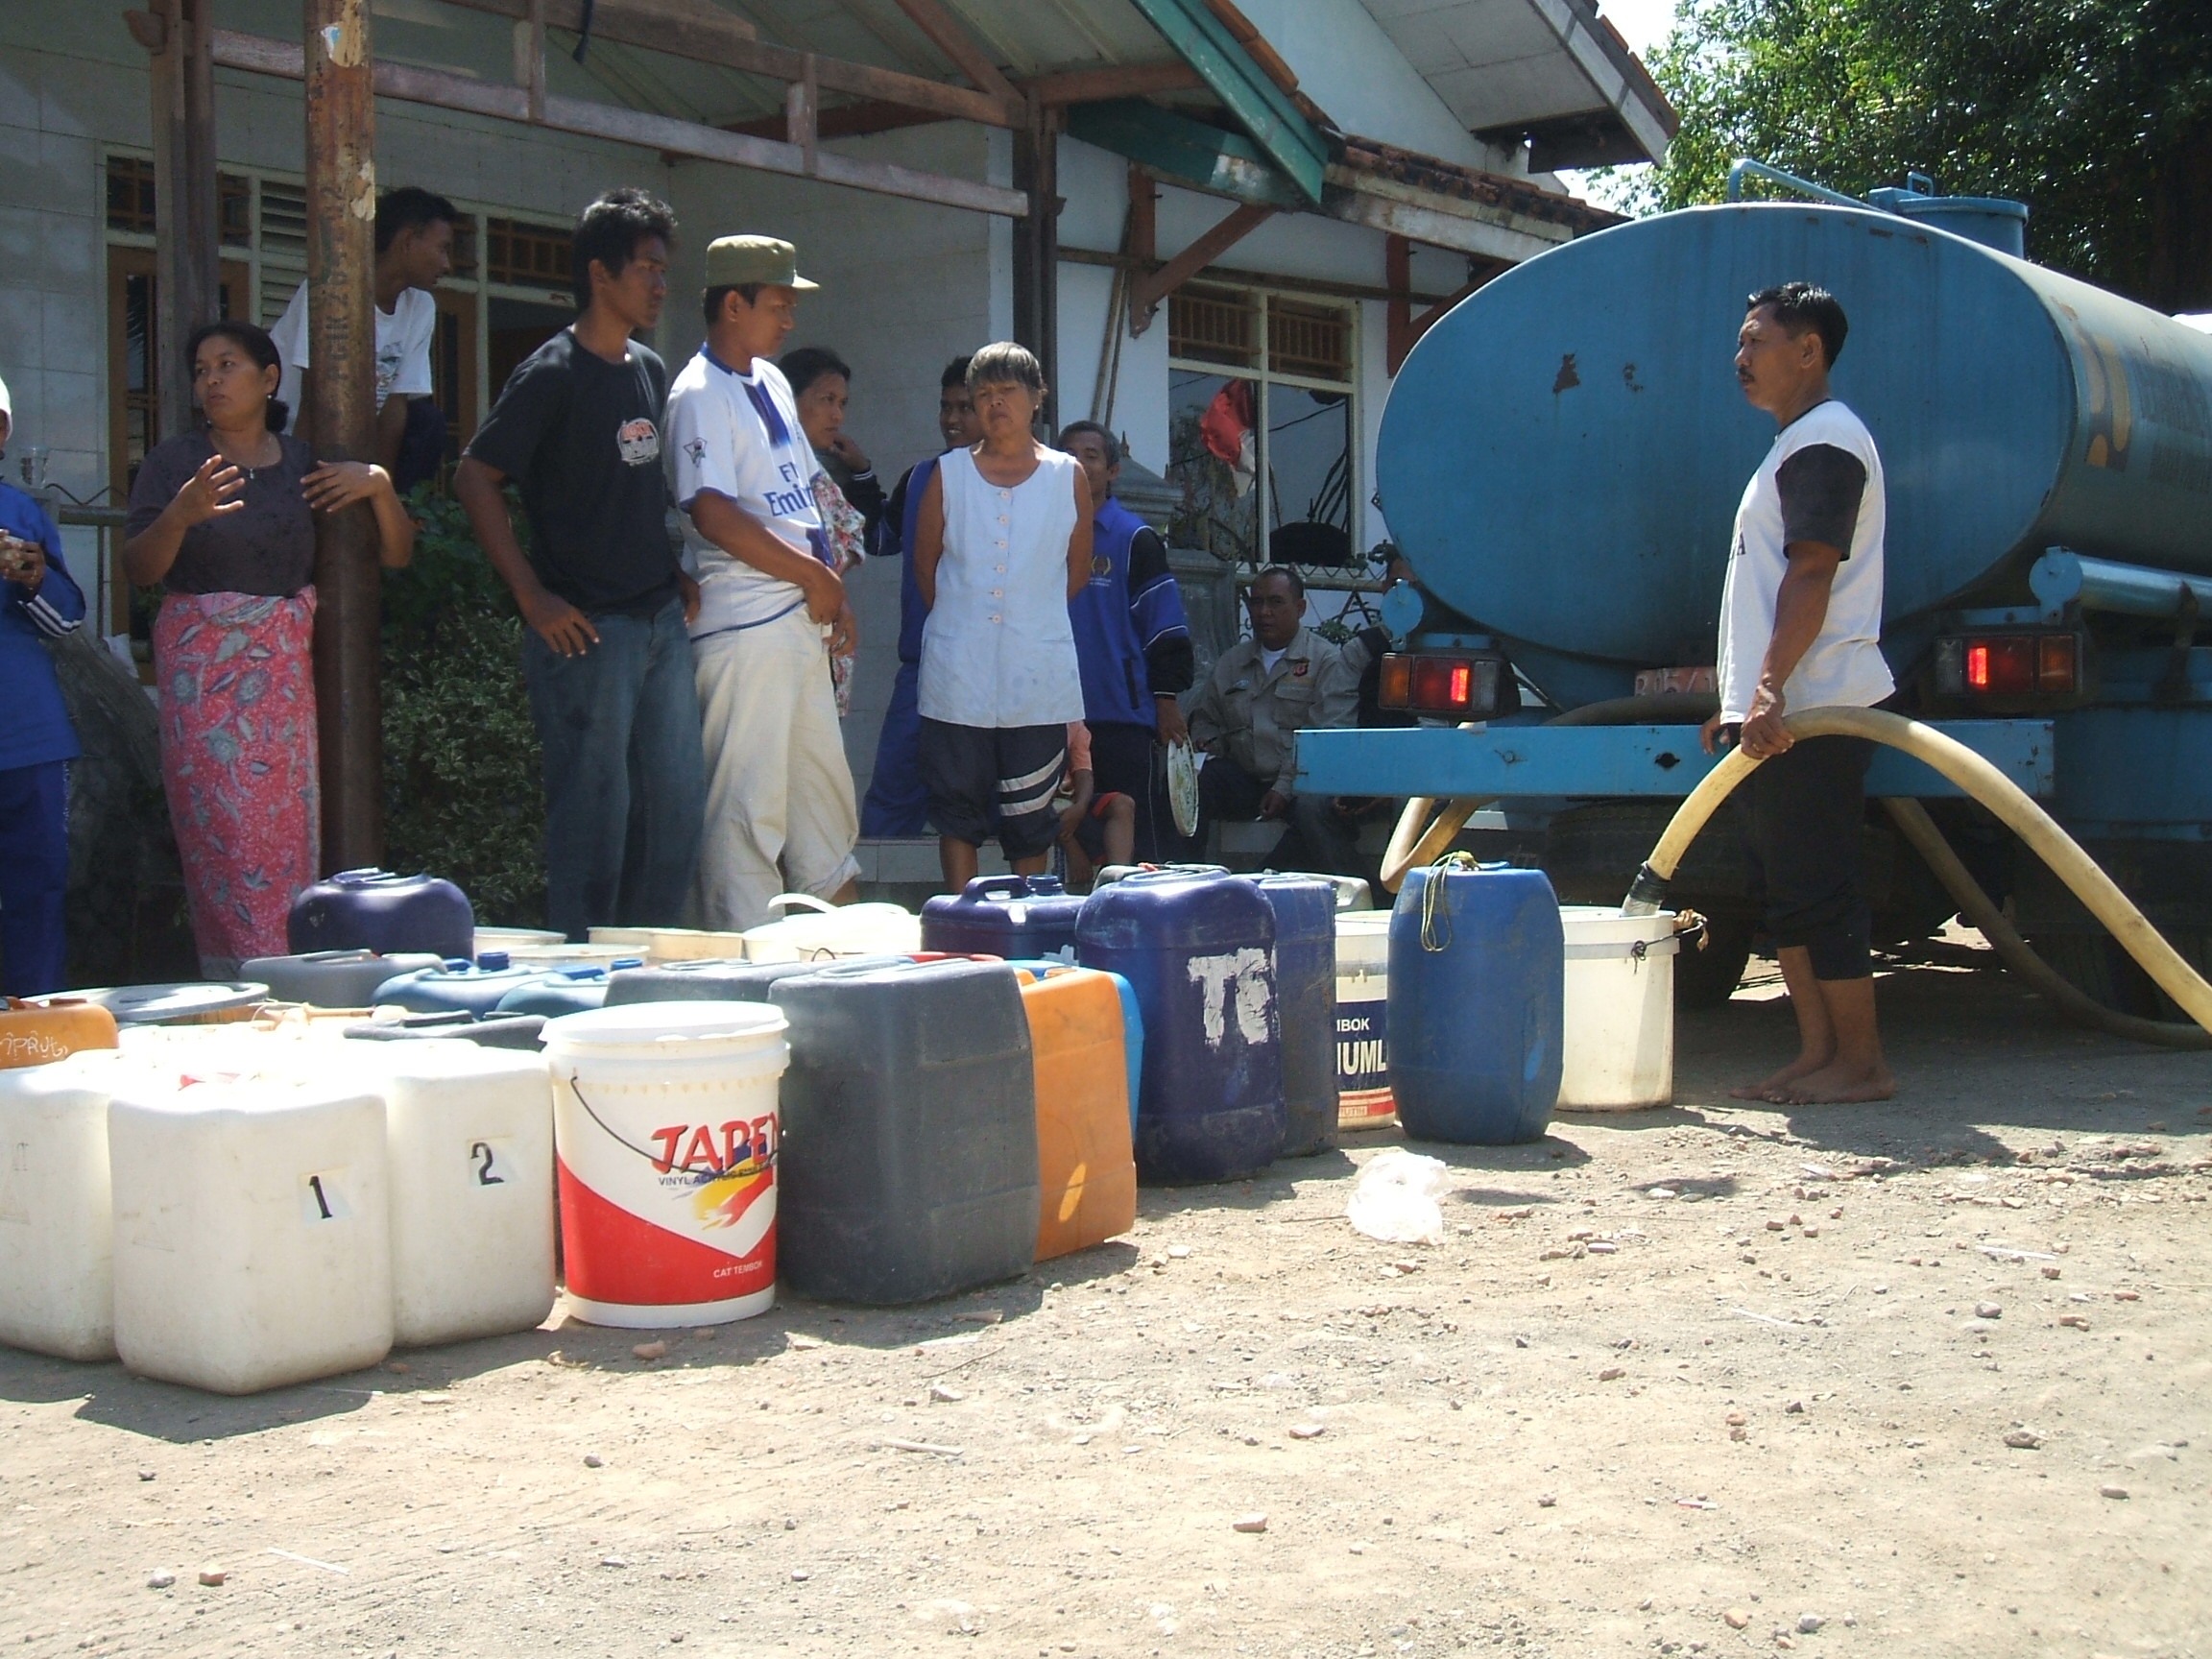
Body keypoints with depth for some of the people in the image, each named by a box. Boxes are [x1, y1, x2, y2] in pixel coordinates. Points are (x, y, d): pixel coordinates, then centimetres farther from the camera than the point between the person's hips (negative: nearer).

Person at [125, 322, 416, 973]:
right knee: (225, 837, -10)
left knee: (291, 838, -1)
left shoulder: (308, 465, 12)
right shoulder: (172, 462, 5)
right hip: (203, 670, -3)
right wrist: (181, 515, -23)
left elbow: (395, 553, 13)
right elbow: (138, 568, -5)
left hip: (289, 673, 3)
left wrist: (380, 486, -4)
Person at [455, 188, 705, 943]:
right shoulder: (552, 374, -9)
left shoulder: (650, 371, 14)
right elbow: (474, 478, -12)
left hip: (661, 621, 8)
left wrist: (674, 570, 13)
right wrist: (533, 599, -15)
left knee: (678, 802, 10)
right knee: (593, 811, -2)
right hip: (589, 629, -8)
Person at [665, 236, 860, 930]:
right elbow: (713, 513, -20)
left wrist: (836, 592, 11)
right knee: (749, 798, -5)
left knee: (824, 783, 16)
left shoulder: (771, 382, 16)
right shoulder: (701, 393, -11)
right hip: (746, 619, -9)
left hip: (801, 615, 9)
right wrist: (813, 576, -13)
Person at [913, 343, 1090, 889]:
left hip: (1039, 677, 0)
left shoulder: (1067, 476, 5)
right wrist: (960, 618, 11)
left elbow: (1077, 570, 12)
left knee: (1031, 813, 5)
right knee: (957, 804, 3)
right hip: (958, 674, 0)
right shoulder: (949, 474, 6)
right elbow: (925, 564, 11)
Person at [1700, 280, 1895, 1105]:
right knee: (1785, 890, 11)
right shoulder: (1793, 444, 22)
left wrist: (1771, 689, -27)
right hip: (1782, 710, 11)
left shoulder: (1825, 441, -10)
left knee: (1817, 889, -8)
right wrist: (1740, 697, 24)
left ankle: (1860, 1062, -4)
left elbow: (1811, 575, -20)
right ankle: (1818, 1052, 16)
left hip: (1811, 708, -11)